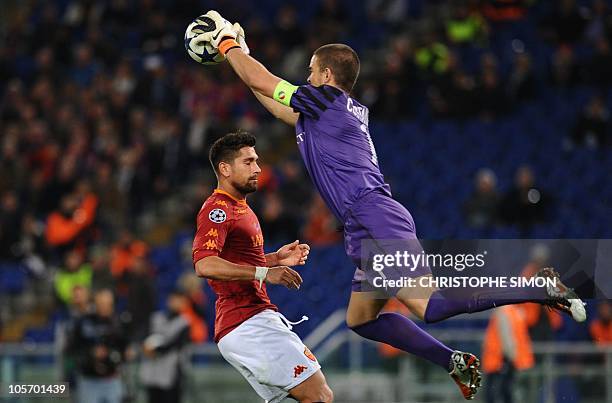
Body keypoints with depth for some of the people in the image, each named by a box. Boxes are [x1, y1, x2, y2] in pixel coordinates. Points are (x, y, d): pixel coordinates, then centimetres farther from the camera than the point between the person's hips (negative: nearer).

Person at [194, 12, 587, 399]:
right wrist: (242, 53, 39)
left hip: (376, 218, -10)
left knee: (430, 305, -20)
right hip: (371, 230, 10)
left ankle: (541, 288, -23)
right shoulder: (350, 110, 24)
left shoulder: (325, 100, -3)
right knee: (361, 318, 17)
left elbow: (261, 81, 2)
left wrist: (228, 44, 17)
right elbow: (281, 108, 37)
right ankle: (454, 361, 10)